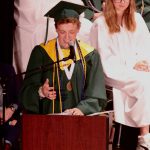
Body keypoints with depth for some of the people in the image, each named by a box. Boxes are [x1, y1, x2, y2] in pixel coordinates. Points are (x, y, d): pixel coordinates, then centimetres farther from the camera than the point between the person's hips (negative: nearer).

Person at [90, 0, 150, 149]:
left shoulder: (137, 19, 12)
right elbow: (105, 59, -6)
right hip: (114, 73, -4)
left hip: (137, 69, 5)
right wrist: (131, 66, -14)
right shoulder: (100, 24, -3)